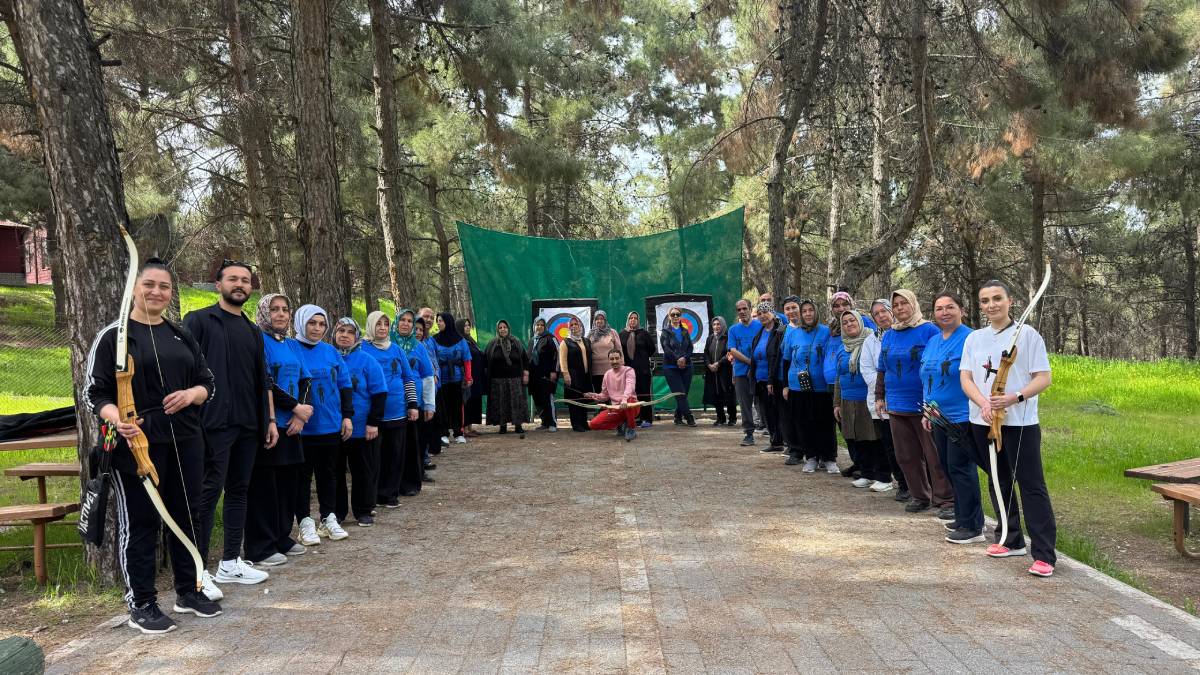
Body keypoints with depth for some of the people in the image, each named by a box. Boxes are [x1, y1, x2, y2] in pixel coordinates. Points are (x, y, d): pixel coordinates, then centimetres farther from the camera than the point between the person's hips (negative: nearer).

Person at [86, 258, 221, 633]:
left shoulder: (182, 336, 12)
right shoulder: (113, 336, -4)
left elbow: (208, 382, 14)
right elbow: (95, 392, -7)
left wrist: (191, 394, -9)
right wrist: (117, 419, -26)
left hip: (185, 442, 6)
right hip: (137, 444, -5)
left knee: (186, 515, 13)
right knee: (139, 523, 2)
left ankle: (188, 591, 28)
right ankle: (141, 605, 14)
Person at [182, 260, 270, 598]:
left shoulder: (253, 331, 17)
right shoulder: (199, 321, -2)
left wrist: (268, 419, 16)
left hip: (247, 425, 7)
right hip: (214, 423, -7)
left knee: (238, 491, 11)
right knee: (208, 493, -5)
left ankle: (231, 562, 21)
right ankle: (198, 571, 2)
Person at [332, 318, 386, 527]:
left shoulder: (366, 361, -4)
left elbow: (379, 393, -4)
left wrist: (373, 422, -9)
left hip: (362, 429, -2)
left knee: (364, 471, 6)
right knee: (335, 471, 11)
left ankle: (363, 511, 19)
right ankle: (336, 511, 24)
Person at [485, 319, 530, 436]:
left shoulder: (516, 343, 8)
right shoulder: (492, 344, 6)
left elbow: (525, 359, 8)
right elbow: (485, 360, 6)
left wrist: (526, 374, 0)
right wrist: (487, 377, 0)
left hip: (515, 378, 0)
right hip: (498, 380, 0)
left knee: (517, 401, -4)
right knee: (501, 403, 1)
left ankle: (518, 425, 1)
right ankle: (503, 425, 8)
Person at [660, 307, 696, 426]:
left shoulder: (685, 332, 15)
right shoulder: (665, 332, 4)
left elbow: (690, 348, 6)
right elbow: (666, 348, -8)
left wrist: (684, 358, -12)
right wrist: (677, 359, -19)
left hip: (686, 366, 4)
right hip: (671, 367, -4)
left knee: (684, 394, 2)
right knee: (680, 394, -9)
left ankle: (678, 417, 14)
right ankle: (689, 418, -11)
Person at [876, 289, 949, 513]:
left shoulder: (929, 331, -6)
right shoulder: (889, 336, 13)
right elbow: (882, 369, 20)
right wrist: (880, 396, 16)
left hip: (924, 405, -6)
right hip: (897, 405, 6)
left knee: (935, 455, -3)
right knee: (906, 456, 10)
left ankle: (946, 499, 7)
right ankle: (920, 496, 23)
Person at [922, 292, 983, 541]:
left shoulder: (970, 339, -12)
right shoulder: (932, 342, 12)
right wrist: (926, 412, 19)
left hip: (961, 418, -8)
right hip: (939, 418, 8)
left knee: (960, 469, -5)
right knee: (948, 468, 15)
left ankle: (972, 527, 3)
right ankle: (962, 516, 28)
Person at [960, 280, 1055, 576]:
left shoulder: (1027, 334, -4)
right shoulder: (974, 338, 9)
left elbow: (1043, 377, -7)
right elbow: (966, 378, 3)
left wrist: (1015, 397, -23)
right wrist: (984, 404, -15)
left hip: (1020, 422, -5)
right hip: (984, 421, 5)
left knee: (1031, 485, -6)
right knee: (999, 482, 15)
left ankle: (1044, 554, -4)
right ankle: (1011, 540, 29)